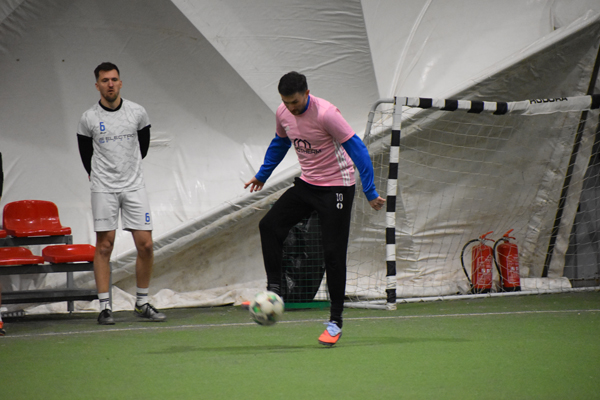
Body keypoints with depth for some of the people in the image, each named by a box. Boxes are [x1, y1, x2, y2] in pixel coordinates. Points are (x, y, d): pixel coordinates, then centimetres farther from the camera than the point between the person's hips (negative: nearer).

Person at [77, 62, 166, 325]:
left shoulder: (137, 113, 3)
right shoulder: (89, 118, -1)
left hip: (134, 185, 2)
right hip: (103, 188, -2)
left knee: (145, 245, -4)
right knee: (104, 246, -4)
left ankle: (142, 304, 9)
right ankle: (104, 307, -1)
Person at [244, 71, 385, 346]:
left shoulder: (326, 114, -25)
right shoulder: (283, 113, -4)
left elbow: (357, 149, -22)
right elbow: (280, 143, 18)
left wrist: (370, 193, -23)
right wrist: (262, 175, 24)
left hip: (336, 187, -7)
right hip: (307, 184, 7)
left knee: (333, 253, -6)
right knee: (270, 225, -10)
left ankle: (335, 323, 1)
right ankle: (273, 291, -5)